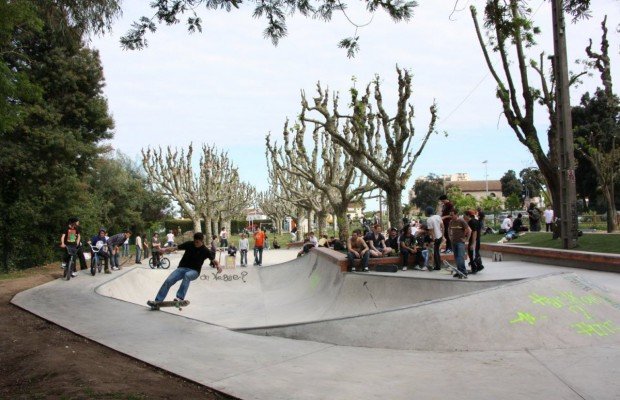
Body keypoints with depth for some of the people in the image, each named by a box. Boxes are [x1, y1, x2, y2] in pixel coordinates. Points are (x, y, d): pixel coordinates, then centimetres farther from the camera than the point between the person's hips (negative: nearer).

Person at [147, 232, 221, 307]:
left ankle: (180, 298, -40)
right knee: (168, 281, -17)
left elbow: (214, 260, -3)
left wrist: (218, 266, -26)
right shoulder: (189, 244, -1)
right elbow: (176, 248, 4)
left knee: (187, 275, -38)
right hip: (182, 267, 3)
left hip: (194, 271, -3)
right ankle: (157, 301, -11)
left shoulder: (205, 251, -6)